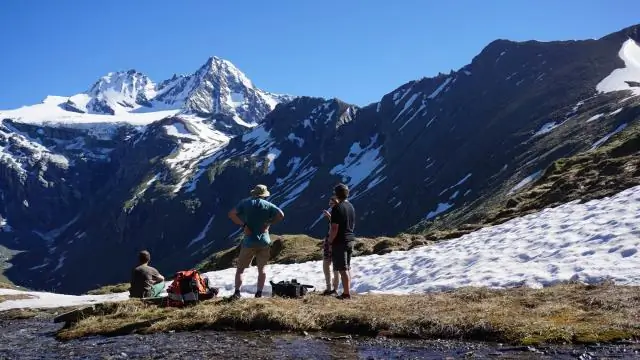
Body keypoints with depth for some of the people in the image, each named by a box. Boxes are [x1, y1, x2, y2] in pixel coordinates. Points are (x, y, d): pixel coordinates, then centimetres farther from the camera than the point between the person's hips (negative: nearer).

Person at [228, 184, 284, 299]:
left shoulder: (245, 202, 0)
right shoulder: (268, 205, 1)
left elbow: (231, 214, -9)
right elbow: (281, 215, -11)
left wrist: (243, 224, -8)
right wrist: (269, 223, -4)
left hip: (249, 241, -1)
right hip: (264, 242, 1)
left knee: (240, 269, 8)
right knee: (261, 269, 13)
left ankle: (237, 292, -4)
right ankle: (259, 293, 8)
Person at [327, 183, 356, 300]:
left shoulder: (337, 208, -17)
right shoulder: (351, 207, 10)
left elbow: (335, 228, -20)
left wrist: (330, 242, -12)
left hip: (340, 241, -8)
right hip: (350, 239, 9)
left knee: (343, 269, -4)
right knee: (347, 267, 16)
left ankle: (346, 293, -2)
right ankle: (347, 291, 22)